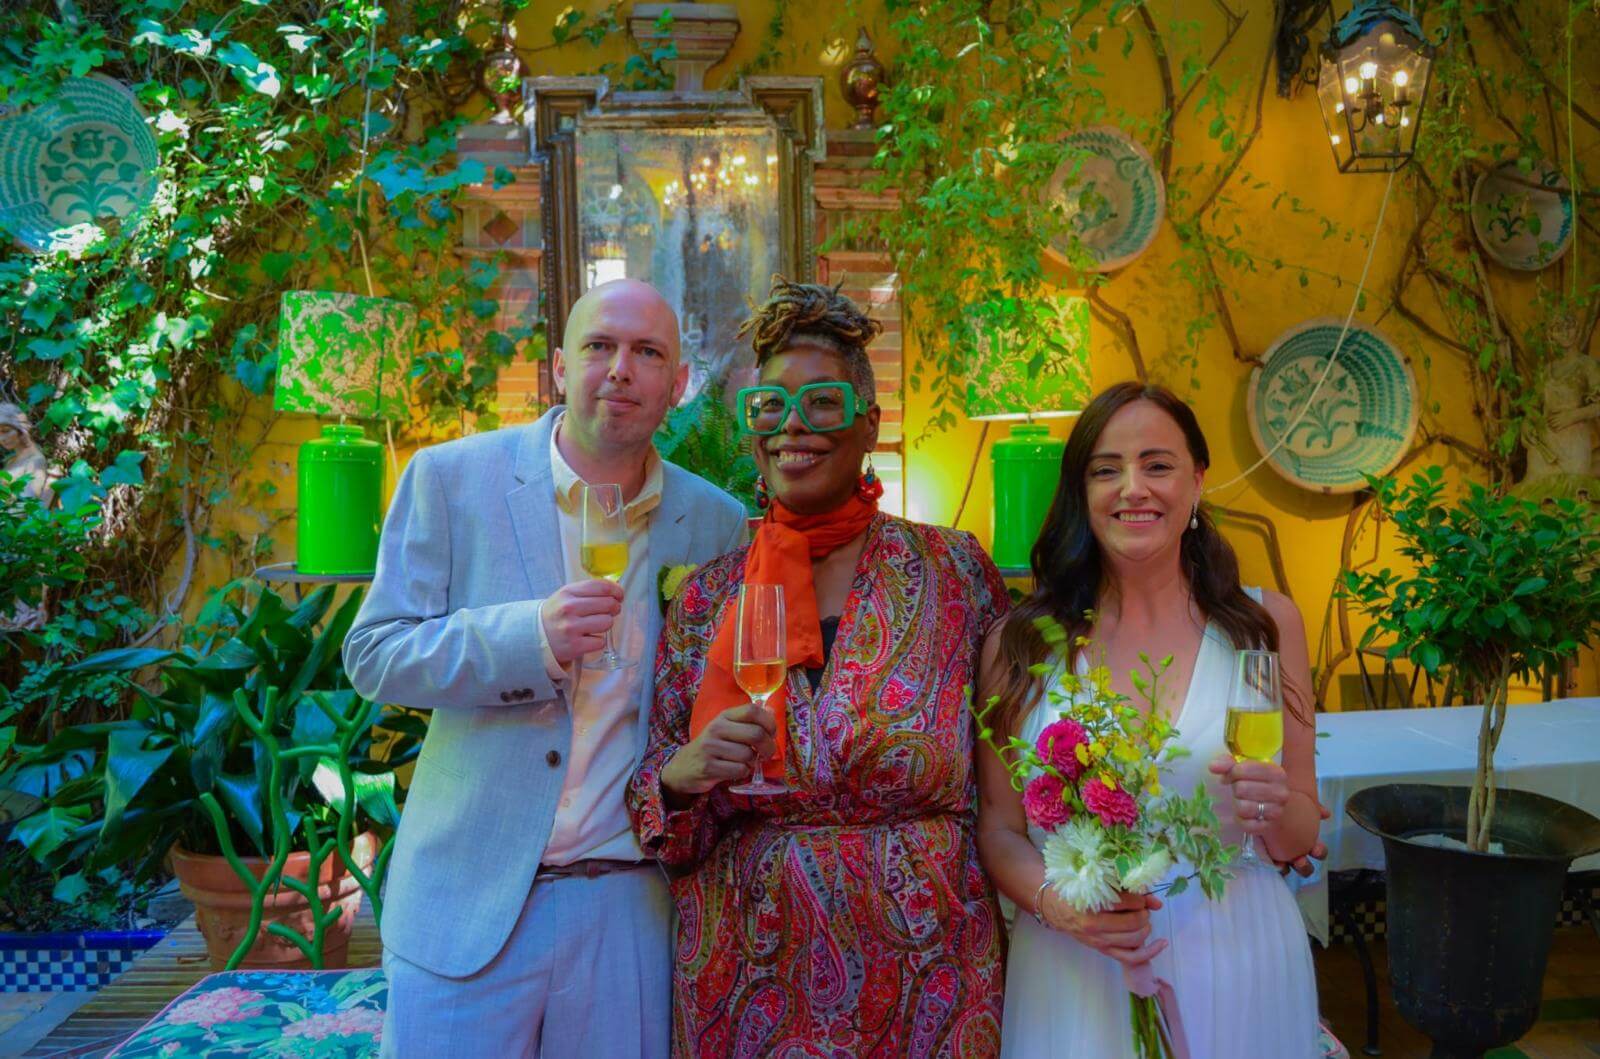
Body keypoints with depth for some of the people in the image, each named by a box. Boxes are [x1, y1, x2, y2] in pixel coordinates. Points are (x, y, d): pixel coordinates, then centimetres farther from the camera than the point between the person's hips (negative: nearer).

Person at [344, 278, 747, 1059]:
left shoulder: (716, 523, 2)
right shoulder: (450, 478, -3)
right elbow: (372, 656, -6)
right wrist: (530, 636, -21)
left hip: (631, 907, 2)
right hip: (468, 901, -1)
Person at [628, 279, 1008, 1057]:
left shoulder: (953, 569, -5)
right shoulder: (707, 597, -1)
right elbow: (664, 821, 2)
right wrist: (682, 776, -17)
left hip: (922, 970, -1)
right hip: (748, 973, 1)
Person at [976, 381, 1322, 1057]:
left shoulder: (1266, 623, -2)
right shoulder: (1021, 640, -6)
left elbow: (1301, 839, 3)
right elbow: (998, 830, -1)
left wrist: (1276, 812, -18)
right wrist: (1054, 900, -19)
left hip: (1238, 976, 1)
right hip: (1072, 981, -1)